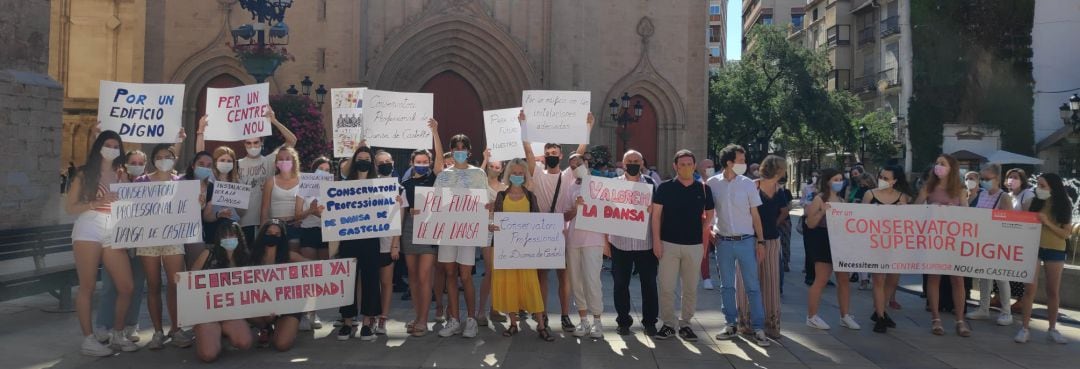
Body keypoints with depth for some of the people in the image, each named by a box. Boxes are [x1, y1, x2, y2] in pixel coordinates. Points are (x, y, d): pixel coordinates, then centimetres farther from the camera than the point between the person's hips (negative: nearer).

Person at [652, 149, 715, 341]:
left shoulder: (703, 189, 5)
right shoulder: (665, 188, -1)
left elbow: (709, 215, 16)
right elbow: (656, 215, -1)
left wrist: (701, 231, 3)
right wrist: (656, 240, -7)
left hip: (694, 245, 2)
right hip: (669, 244, -2)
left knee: (691, 288, 8)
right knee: (666, 287, 0)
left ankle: (685, 324, 20)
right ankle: (668, 324, 12)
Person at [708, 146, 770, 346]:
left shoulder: (748, 184, -2)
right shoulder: (712, 183, -1)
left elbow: (755, 215, 1)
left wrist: (760, 241, -1)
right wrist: (708, 230, 1)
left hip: (746, 241, -1)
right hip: (723, 242, 1)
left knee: (753, 286, 1)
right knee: (726, 286, 9)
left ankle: (758, 328, 8)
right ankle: (731, 324, 22)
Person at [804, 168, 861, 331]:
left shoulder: (841, 200, 13)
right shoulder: (820, 199, -7)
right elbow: (810, 224, -11)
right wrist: (822, 211, -24)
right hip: (823, 242, -7)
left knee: (844, 279, 9)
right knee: (821, 280, -3)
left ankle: (845, 315, 19)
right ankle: (811, 316, 6)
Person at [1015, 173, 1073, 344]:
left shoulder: (1064, 206, -2)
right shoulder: (1034, 203, 0)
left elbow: (1065, 233, -5)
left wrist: (1047, 222, -17)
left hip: (1055, 251, 0)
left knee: (1053, 291, 9)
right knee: (1030, 288, -5)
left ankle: (1052, 329, 21)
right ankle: (1025, 328, -1)